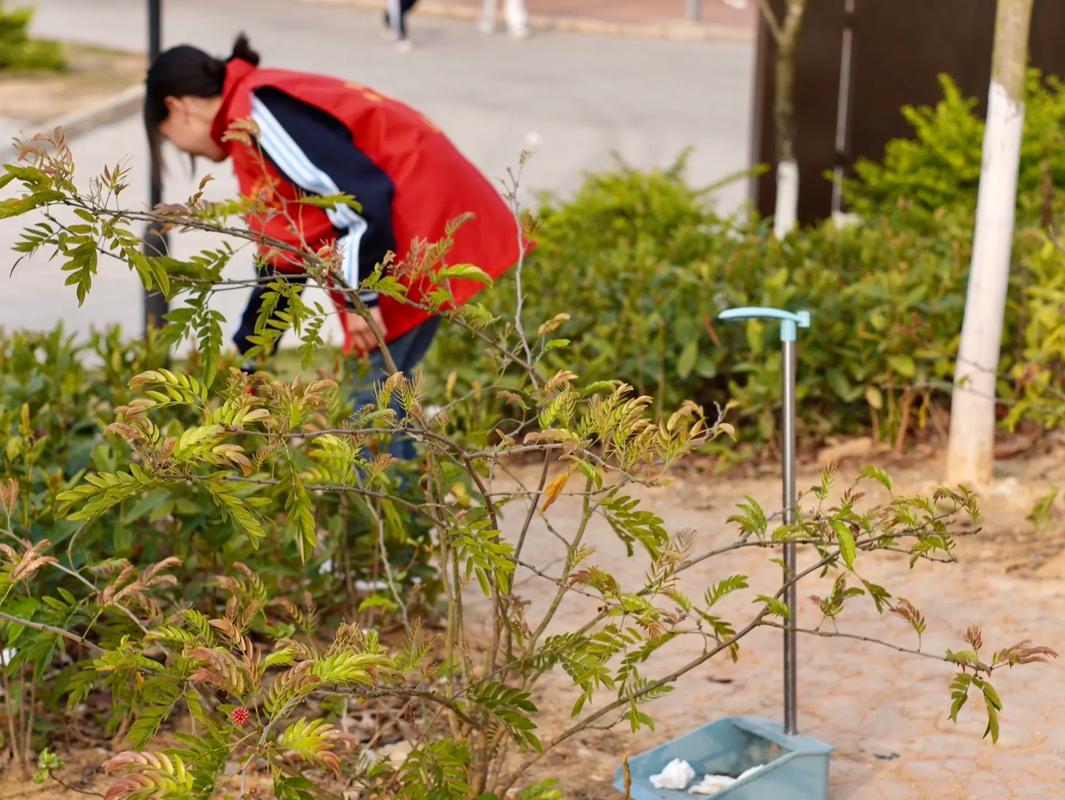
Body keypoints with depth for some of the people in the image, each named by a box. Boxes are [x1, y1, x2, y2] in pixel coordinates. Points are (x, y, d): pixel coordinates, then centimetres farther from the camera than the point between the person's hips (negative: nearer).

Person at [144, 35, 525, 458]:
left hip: (426, 228, -10)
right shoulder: (251, 126, 22)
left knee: (371, 393, -5)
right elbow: (282, 261, 27)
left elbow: (360, 193, -22)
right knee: (378, 388, 15)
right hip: (425, 226, 10)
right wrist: (242, 362, 31)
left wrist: (361, 295, -16)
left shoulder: (258, 109, -11)